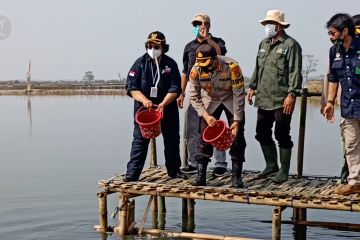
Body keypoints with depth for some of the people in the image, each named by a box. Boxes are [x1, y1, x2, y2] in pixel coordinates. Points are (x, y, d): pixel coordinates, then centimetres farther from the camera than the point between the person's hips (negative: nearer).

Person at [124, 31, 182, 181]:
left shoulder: (171, 64, -1)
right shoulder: (140, 63, -3)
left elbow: (175, 89, -8)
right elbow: (131, 87, -8)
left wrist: (163, 104, -23)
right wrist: (144, 100, -25)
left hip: (167, 108, 2)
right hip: (144, 108, -2)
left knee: (172, 139, 12)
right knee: (140, 140, -7)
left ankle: (174, 170, 29)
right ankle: (132, 174, -7)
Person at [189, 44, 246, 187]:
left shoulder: (231, 66, -31)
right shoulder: (196, 70, -23)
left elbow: (239, 95, -24)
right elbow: (194, 97, -13)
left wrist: (236, 121, -25)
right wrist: (206, 116, -26)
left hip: (231, 100, -2)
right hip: (210, 101, 2)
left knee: (237, 137, -7)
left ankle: (237, 178, 2)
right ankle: (200, 177, 0)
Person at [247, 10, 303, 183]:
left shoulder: (290, 45, -7)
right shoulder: (264, 44, 16)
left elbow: (295, 72, -13)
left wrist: (292, 94, -19)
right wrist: (253, 87, 17)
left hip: (282, 100, -8)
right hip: (264, 98, 8)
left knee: (282, 135, -1)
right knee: (262, 133, 13)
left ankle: (284, 171, 10)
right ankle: (271, 165, 29)